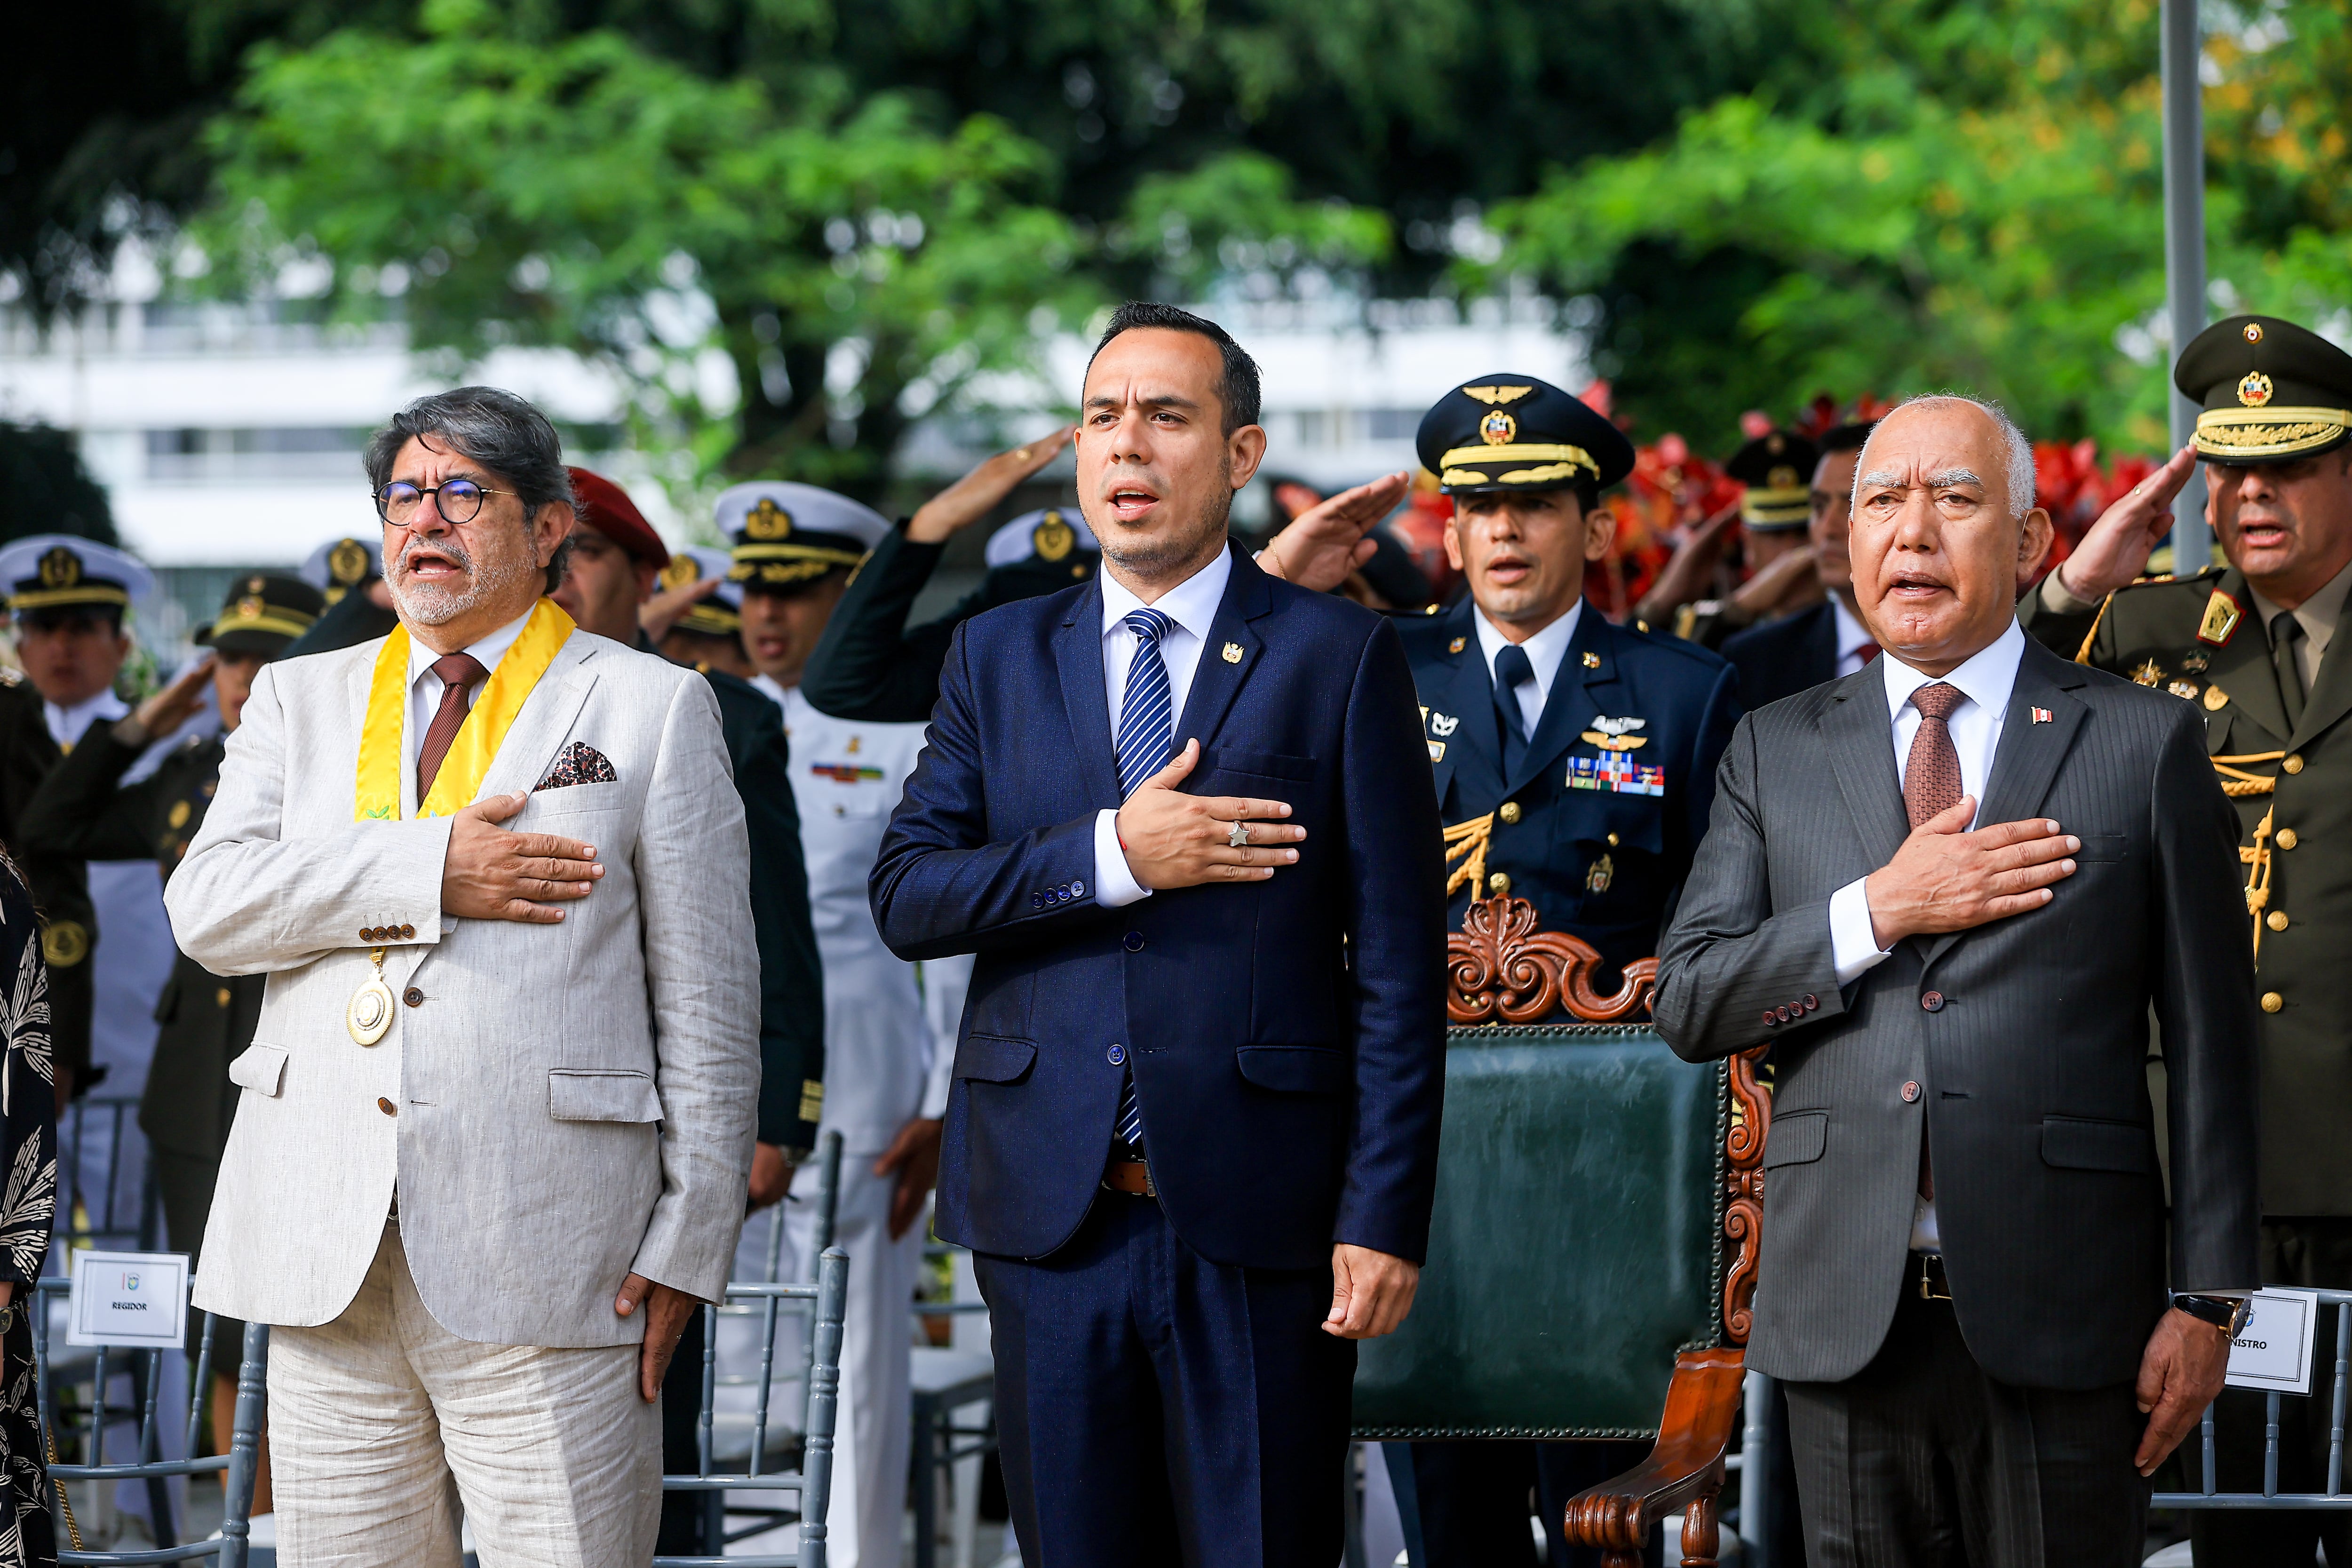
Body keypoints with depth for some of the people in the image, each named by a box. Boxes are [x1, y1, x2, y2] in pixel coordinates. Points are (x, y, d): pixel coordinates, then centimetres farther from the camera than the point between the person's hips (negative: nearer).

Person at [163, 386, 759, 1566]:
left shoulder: (653, 708, 8)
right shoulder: (300, 699, 18)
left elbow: (709, 1004, 4)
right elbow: (208, 904, 2)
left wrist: (687, 1247, -4)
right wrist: (427, 874, -10)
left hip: (545, 1251, -3)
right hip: (329, 1254, 3)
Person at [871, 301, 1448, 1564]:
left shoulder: (1341, 659, 2)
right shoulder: (999, 657, 12)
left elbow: (1399, 963, -2)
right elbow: (905, 898, 3)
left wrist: (1384, 1216, -9)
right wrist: (1111, 855, -12)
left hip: (1259, 1223, -3)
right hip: (1052, 1215, 3)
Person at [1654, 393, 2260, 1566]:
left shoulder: (2145, 744, 5)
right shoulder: (1776, 752, 12)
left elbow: (2210, 1041, 3)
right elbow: (1688, 1005, 5)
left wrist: (2207, 1301, -2)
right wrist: (1877, 912, -9)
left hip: (2059, 1325, -2)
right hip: (1846, 1321, 2)